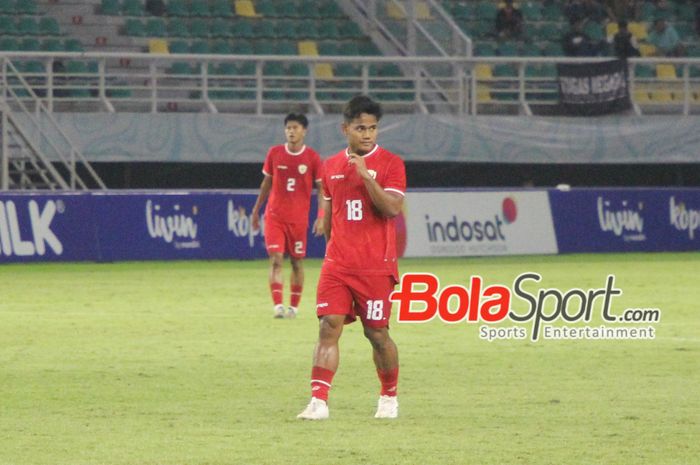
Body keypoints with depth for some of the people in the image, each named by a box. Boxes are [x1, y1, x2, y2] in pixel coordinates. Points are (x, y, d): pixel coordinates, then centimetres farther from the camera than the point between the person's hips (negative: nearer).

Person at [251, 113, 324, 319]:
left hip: (298, 218, -1)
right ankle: (277, 305, -19)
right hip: (274, 216, 1)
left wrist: (321, 217, -10)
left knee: (296, 262, 7)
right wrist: (256, 210, 14)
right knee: (276, 259, -11)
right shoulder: (274, 153, 2)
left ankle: (294, 306, 19)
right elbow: (266, 183, 13)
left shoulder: (312, 157, -3)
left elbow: (321, 189, 0)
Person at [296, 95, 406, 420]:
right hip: (337, 265, 3)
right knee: (328, 327, -9)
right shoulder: (331, 166, 11)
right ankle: (318, 402, -14)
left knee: (377, 333, 4)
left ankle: (389, 398, 24)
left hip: (376, 267, -3)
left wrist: (366, 175, -22)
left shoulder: (390, 163, -3)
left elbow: (392, 208, -16)